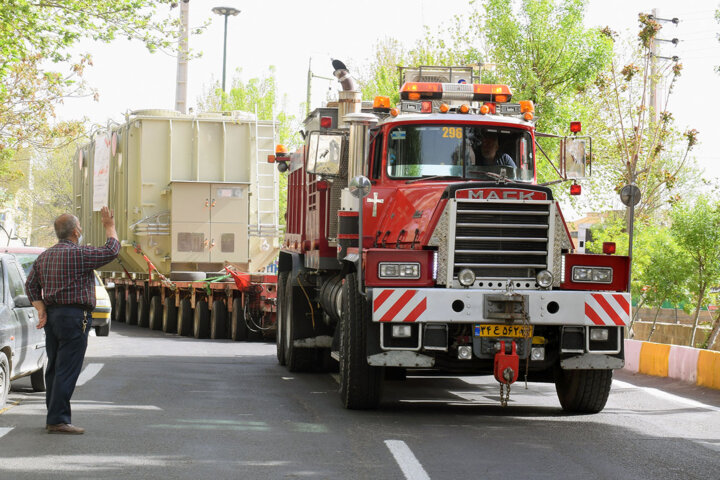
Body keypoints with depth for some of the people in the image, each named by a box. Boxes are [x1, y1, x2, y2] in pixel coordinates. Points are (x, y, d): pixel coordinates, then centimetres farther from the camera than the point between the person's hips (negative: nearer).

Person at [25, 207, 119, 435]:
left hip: (52, 315, 9)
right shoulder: (78, 254, -12)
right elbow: (111, 251, -6)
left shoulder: (44, 256, 13)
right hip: (74, 317, -9)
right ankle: (58, 420, -11)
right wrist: (110, 227, 8)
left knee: (54, 369, 13)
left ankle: (54, 417, 19)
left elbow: (31, 284, 11)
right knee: (67, 370, -8)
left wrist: (41, 309, 6)